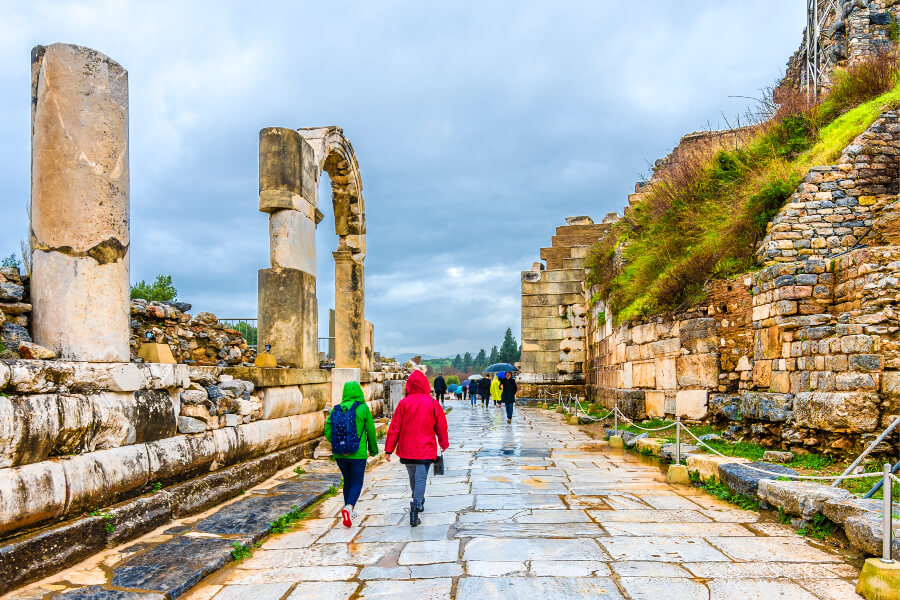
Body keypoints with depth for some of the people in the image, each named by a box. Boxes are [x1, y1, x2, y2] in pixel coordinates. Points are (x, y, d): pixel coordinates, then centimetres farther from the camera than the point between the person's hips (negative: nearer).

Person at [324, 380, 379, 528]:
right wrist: (373, 449, 10)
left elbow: (328, 430, -2)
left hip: (339, 454, 4)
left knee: (347, 481, 20)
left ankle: (349, 512, 26)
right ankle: (349, 507, -19)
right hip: (358, 454, -4)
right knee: (357, 483, 4)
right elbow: (371, 431, -3)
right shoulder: (363, 409, -8)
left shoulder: (336, 410, 2)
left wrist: (338, 445, 9)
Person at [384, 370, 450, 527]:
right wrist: (444, 443, 21)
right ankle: (416, 507, -19)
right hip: (425, 449, -2)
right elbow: (441, 426, 4)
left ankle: (419, 503, 38)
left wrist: (389, 449, 2)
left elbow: (394, 428, -4)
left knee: (413, 477, 20)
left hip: (406, 449, 2)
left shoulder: (403, 404, -6)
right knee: (421, 478, -3)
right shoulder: (433, 404, -6)